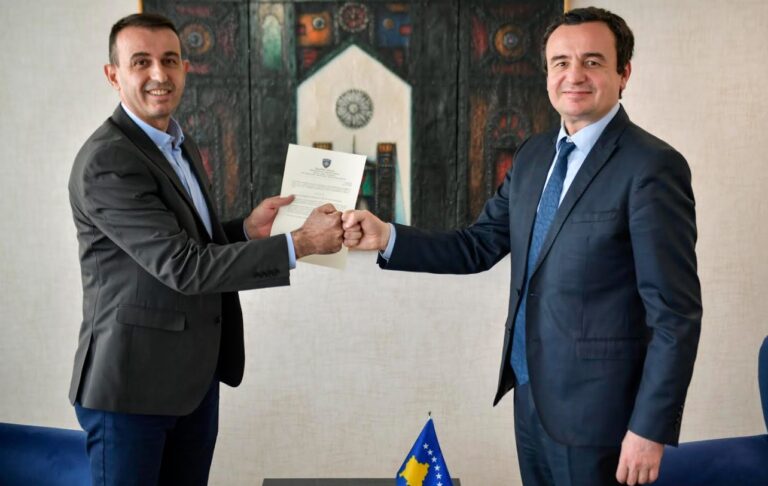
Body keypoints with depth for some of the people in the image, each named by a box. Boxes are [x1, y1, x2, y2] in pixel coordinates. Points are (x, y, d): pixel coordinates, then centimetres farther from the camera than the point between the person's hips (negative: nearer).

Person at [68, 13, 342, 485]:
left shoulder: (182, 145, 10)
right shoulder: (106, 162, -19)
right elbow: (183, 267, -24)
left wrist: (247, 229, -2)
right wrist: (300, 242, -23)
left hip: (196, 375, 8)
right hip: (132, 380, -8)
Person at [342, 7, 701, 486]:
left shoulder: (652, 167, -15)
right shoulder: (534, 155, 7)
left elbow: (677, 314, -16)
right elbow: (479, 246, 8)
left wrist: (651, 429, -17)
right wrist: (387, 237, -5)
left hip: (596, 408, -7)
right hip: (531, 393, 7)